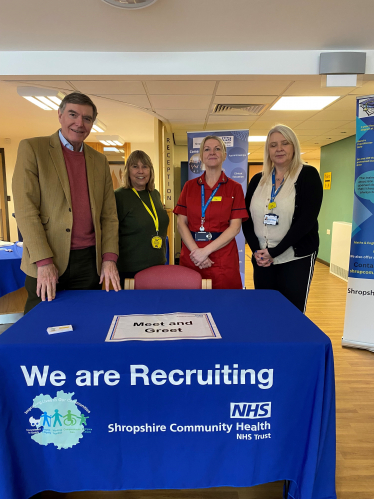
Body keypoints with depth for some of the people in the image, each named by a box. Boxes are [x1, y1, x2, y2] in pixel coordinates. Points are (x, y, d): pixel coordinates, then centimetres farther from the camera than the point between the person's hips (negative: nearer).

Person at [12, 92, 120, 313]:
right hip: (45, 263, -3)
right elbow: (25, 209, -9)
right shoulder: (32, 148, -1)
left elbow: (109, 214, 9)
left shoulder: (100, 160, 11)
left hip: (90, 261, 3)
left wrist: (109, 258, -1)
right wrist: (44, 262, -15)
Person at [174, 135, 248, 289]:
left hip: (223, 259, -1)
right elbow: (181, 223, 3)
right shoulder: (189, 186, 9)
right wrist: (195, 250, -13)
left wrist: (206, 250, -14)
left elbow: (235, 227, -5)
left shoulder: (234, 188, 3)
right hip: (190, 257, 2)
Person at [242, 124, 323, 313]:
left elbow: (307, 219, -14)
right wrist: (256, 250, -9)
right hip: (261, 260, 4)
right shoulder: (258, 180, 7)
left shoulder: (308, 175, -5)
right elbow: (247, 219, 6)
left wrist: (274, 252, -17)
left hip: (296, 260, -4)